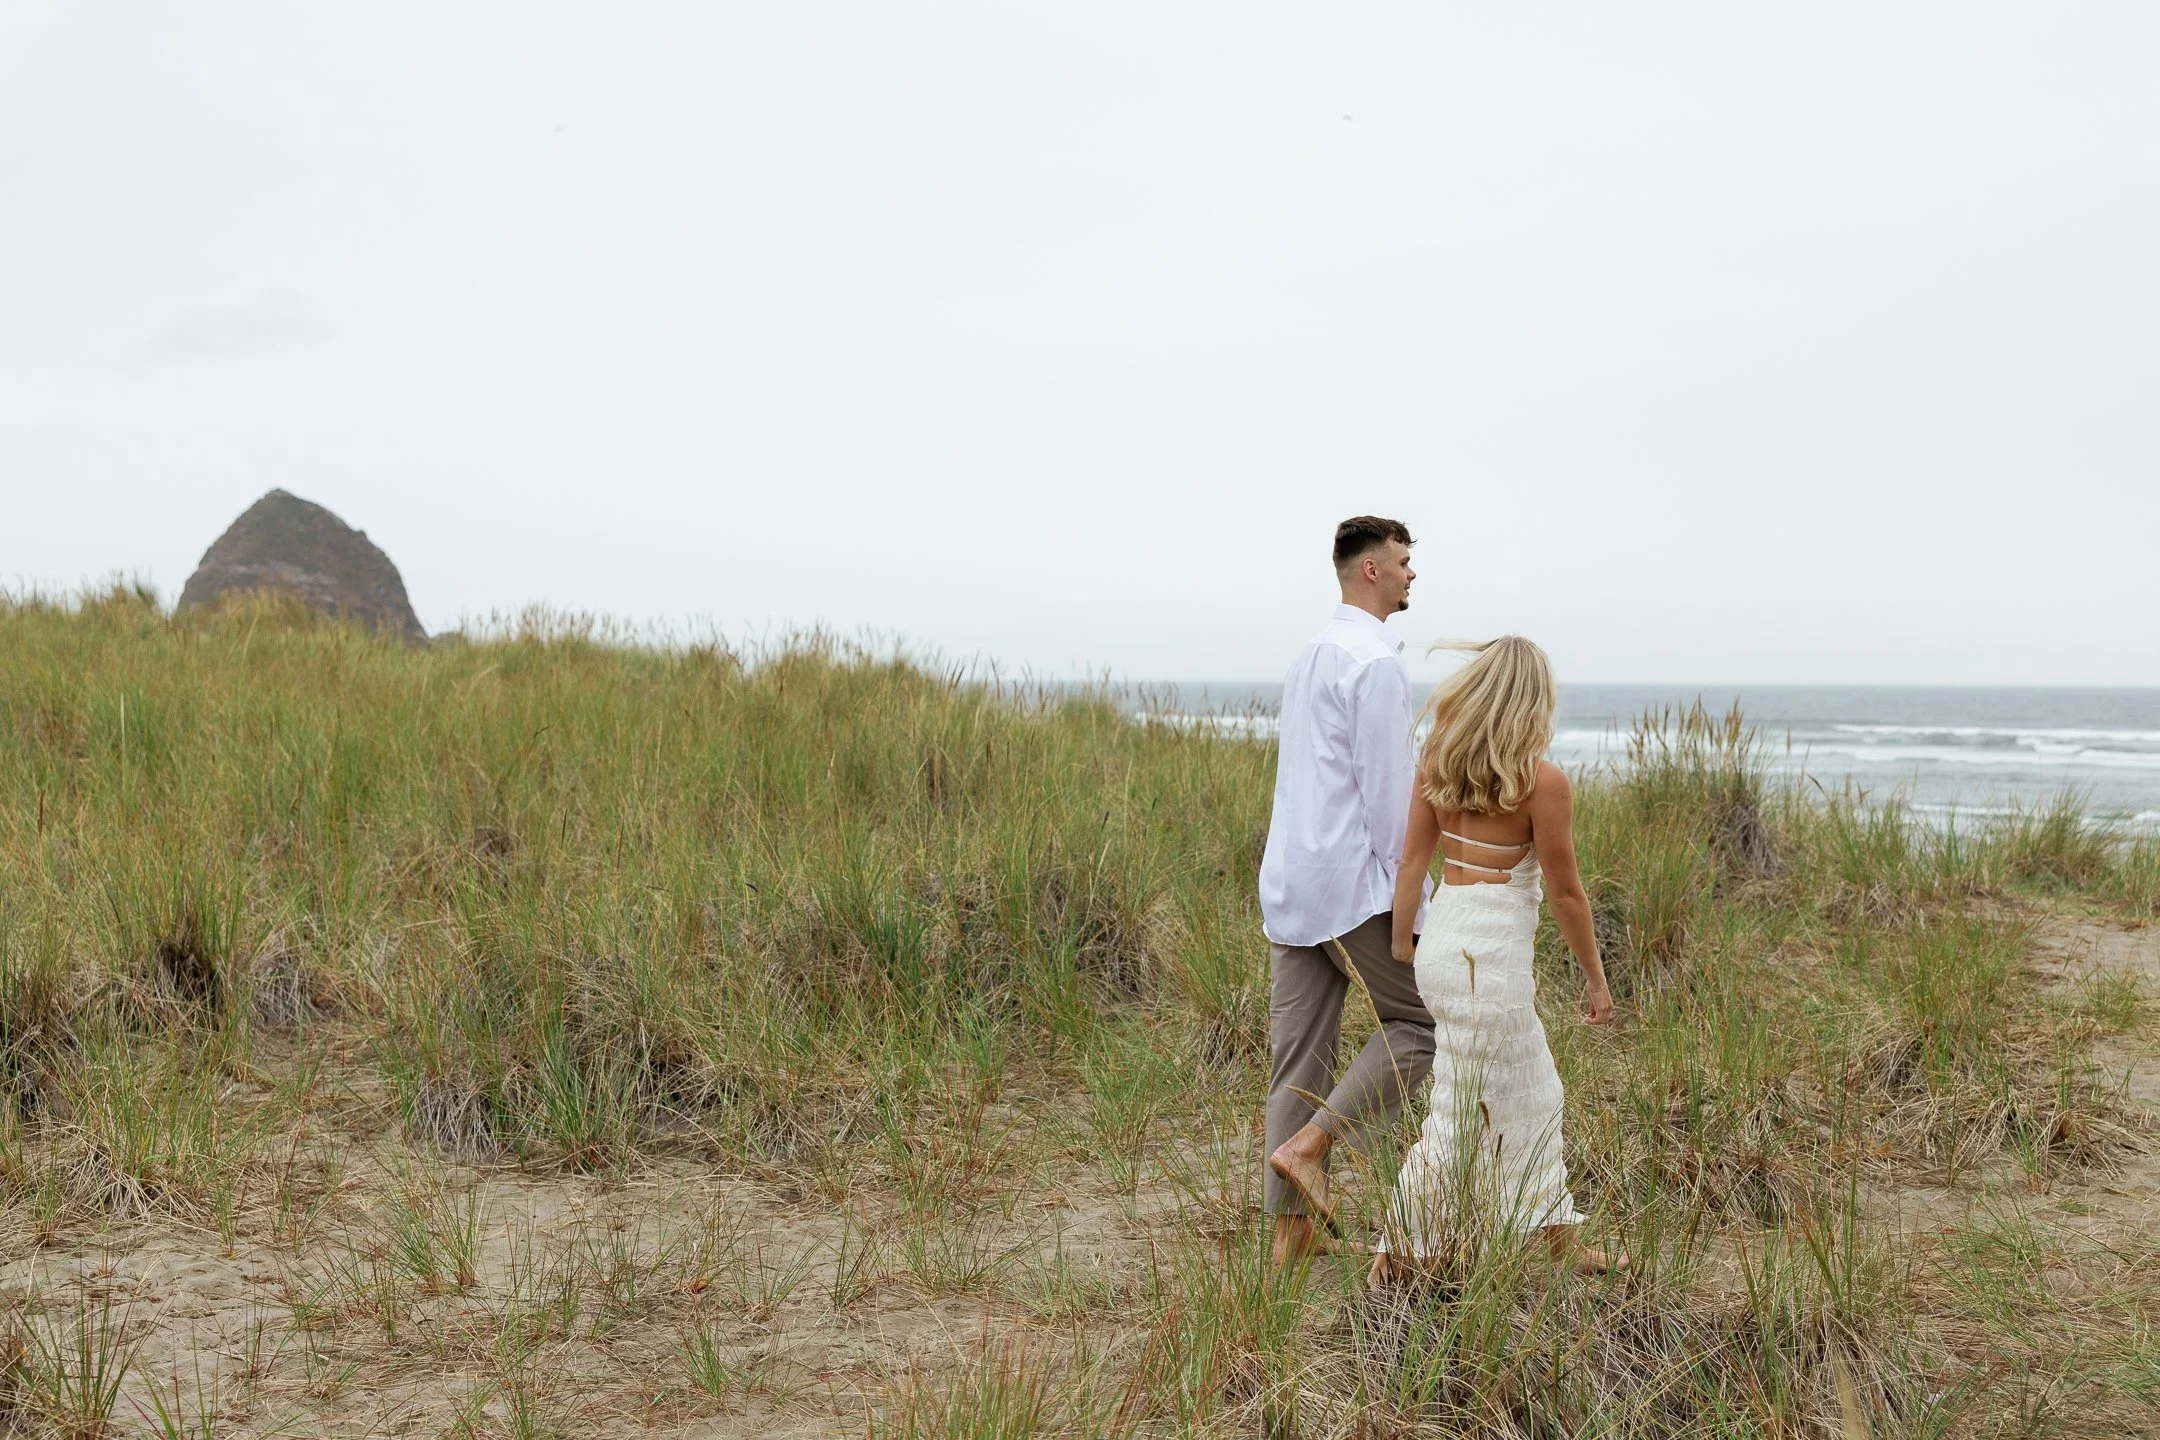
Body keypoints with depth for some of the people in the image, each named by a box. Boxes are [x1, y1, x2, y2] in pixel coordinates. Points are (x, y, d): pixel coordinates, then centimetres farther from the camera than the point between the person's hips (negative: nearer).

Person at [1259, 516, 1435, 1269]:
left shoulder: (1310, 656, 18)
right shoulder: (1376, 662, -11)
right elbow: (1385, 786, -15)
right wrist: (1405, 888, -10)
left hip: (1289, 881, 9)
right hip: (1351, 882, -9)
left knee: (1298, 1055, 7)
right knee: (1420, 1023, 4)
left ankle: (1288, 1232, 9)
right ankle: (1306, 1144, -6)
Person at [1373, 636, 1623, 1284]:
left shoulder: (1437, 760, 2)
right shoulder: (1543, 781, -14)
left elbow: (1411, 859, 4)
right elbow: (1566, 893, -8)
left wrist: (1400, 944, 12)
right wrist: (1595, 976, 3)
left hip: (1443, 932, 7)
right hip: (1490, 950, -7)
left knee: (1531, 1092, 20)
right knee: (1460, 1112, 4)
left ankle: (1560, 1241, 29)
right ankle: (1396, 1256, 12)